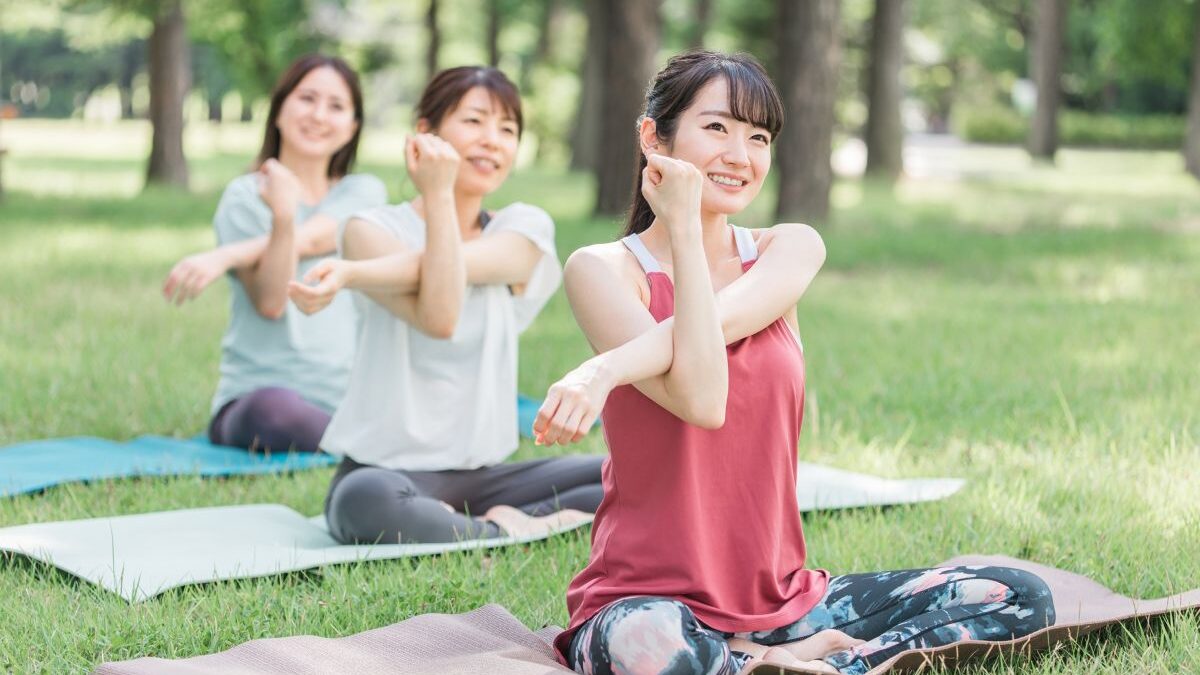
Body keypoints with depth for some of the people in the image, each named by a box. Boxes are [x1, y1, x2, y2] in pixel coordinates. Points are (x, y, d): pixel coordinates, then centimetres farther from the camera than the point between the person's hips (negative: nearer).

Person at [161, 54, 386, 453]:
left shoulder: (364, 193, 13)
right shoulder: (245, 197, 5)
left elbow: (310, 240, -10)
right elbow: (269, 301, -10)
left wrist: (224, 257, -23)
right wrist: (283, 216, -25)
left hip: (349, 398, 1)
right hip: (257, 392, -1)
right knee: (272, 408, -39)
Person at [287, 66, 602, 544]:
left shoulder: (526, 228, 6)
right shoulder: (373, 229, -2)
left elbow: (461, 264, -17)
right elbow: (439, 317, -20)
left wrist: (349, 273, -29)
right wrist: (438, 192, -19)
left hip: (482, 476, 3)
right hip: (386, 469, -3)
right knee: (366, 500, -40)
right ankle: (510, 532, -20)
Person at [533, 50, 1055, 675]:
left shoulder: (792, 249, 8)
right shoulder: (603, 269, -5)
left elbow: (723, 319, -14)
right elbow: (702, 398, -20)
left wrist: (602, 368, -31)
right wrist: (683, 224, -14)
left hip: (782, 599, 4)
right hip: (646, 597, -4)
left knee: (1019, 599, -8)